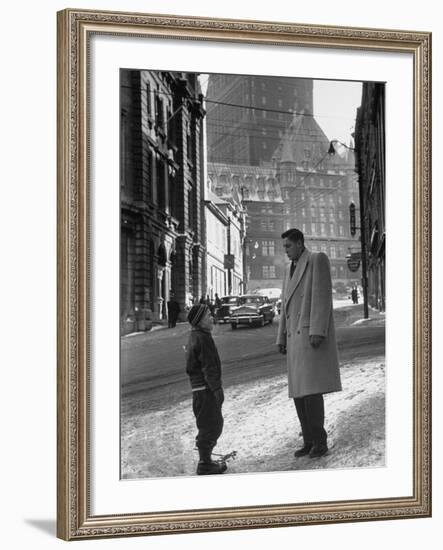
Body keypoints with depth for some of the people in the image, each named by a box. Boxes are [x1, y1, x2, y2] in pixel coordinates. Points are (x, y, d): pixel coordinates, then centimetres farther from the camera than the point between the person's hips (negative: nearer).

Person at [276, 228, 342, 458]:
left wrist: (317, 332, -24)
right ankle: (309, 441, 11)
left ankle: (319, 441, -5)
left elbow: (322, 296, -15)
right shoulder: (290, 270, 22)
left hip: (314, 335, -9)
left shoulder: (318, 259, -5)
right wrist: (282, 339, 15)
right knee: (299, 392, 5)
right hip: (296, 339, 9)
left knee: (311, 390, -15)